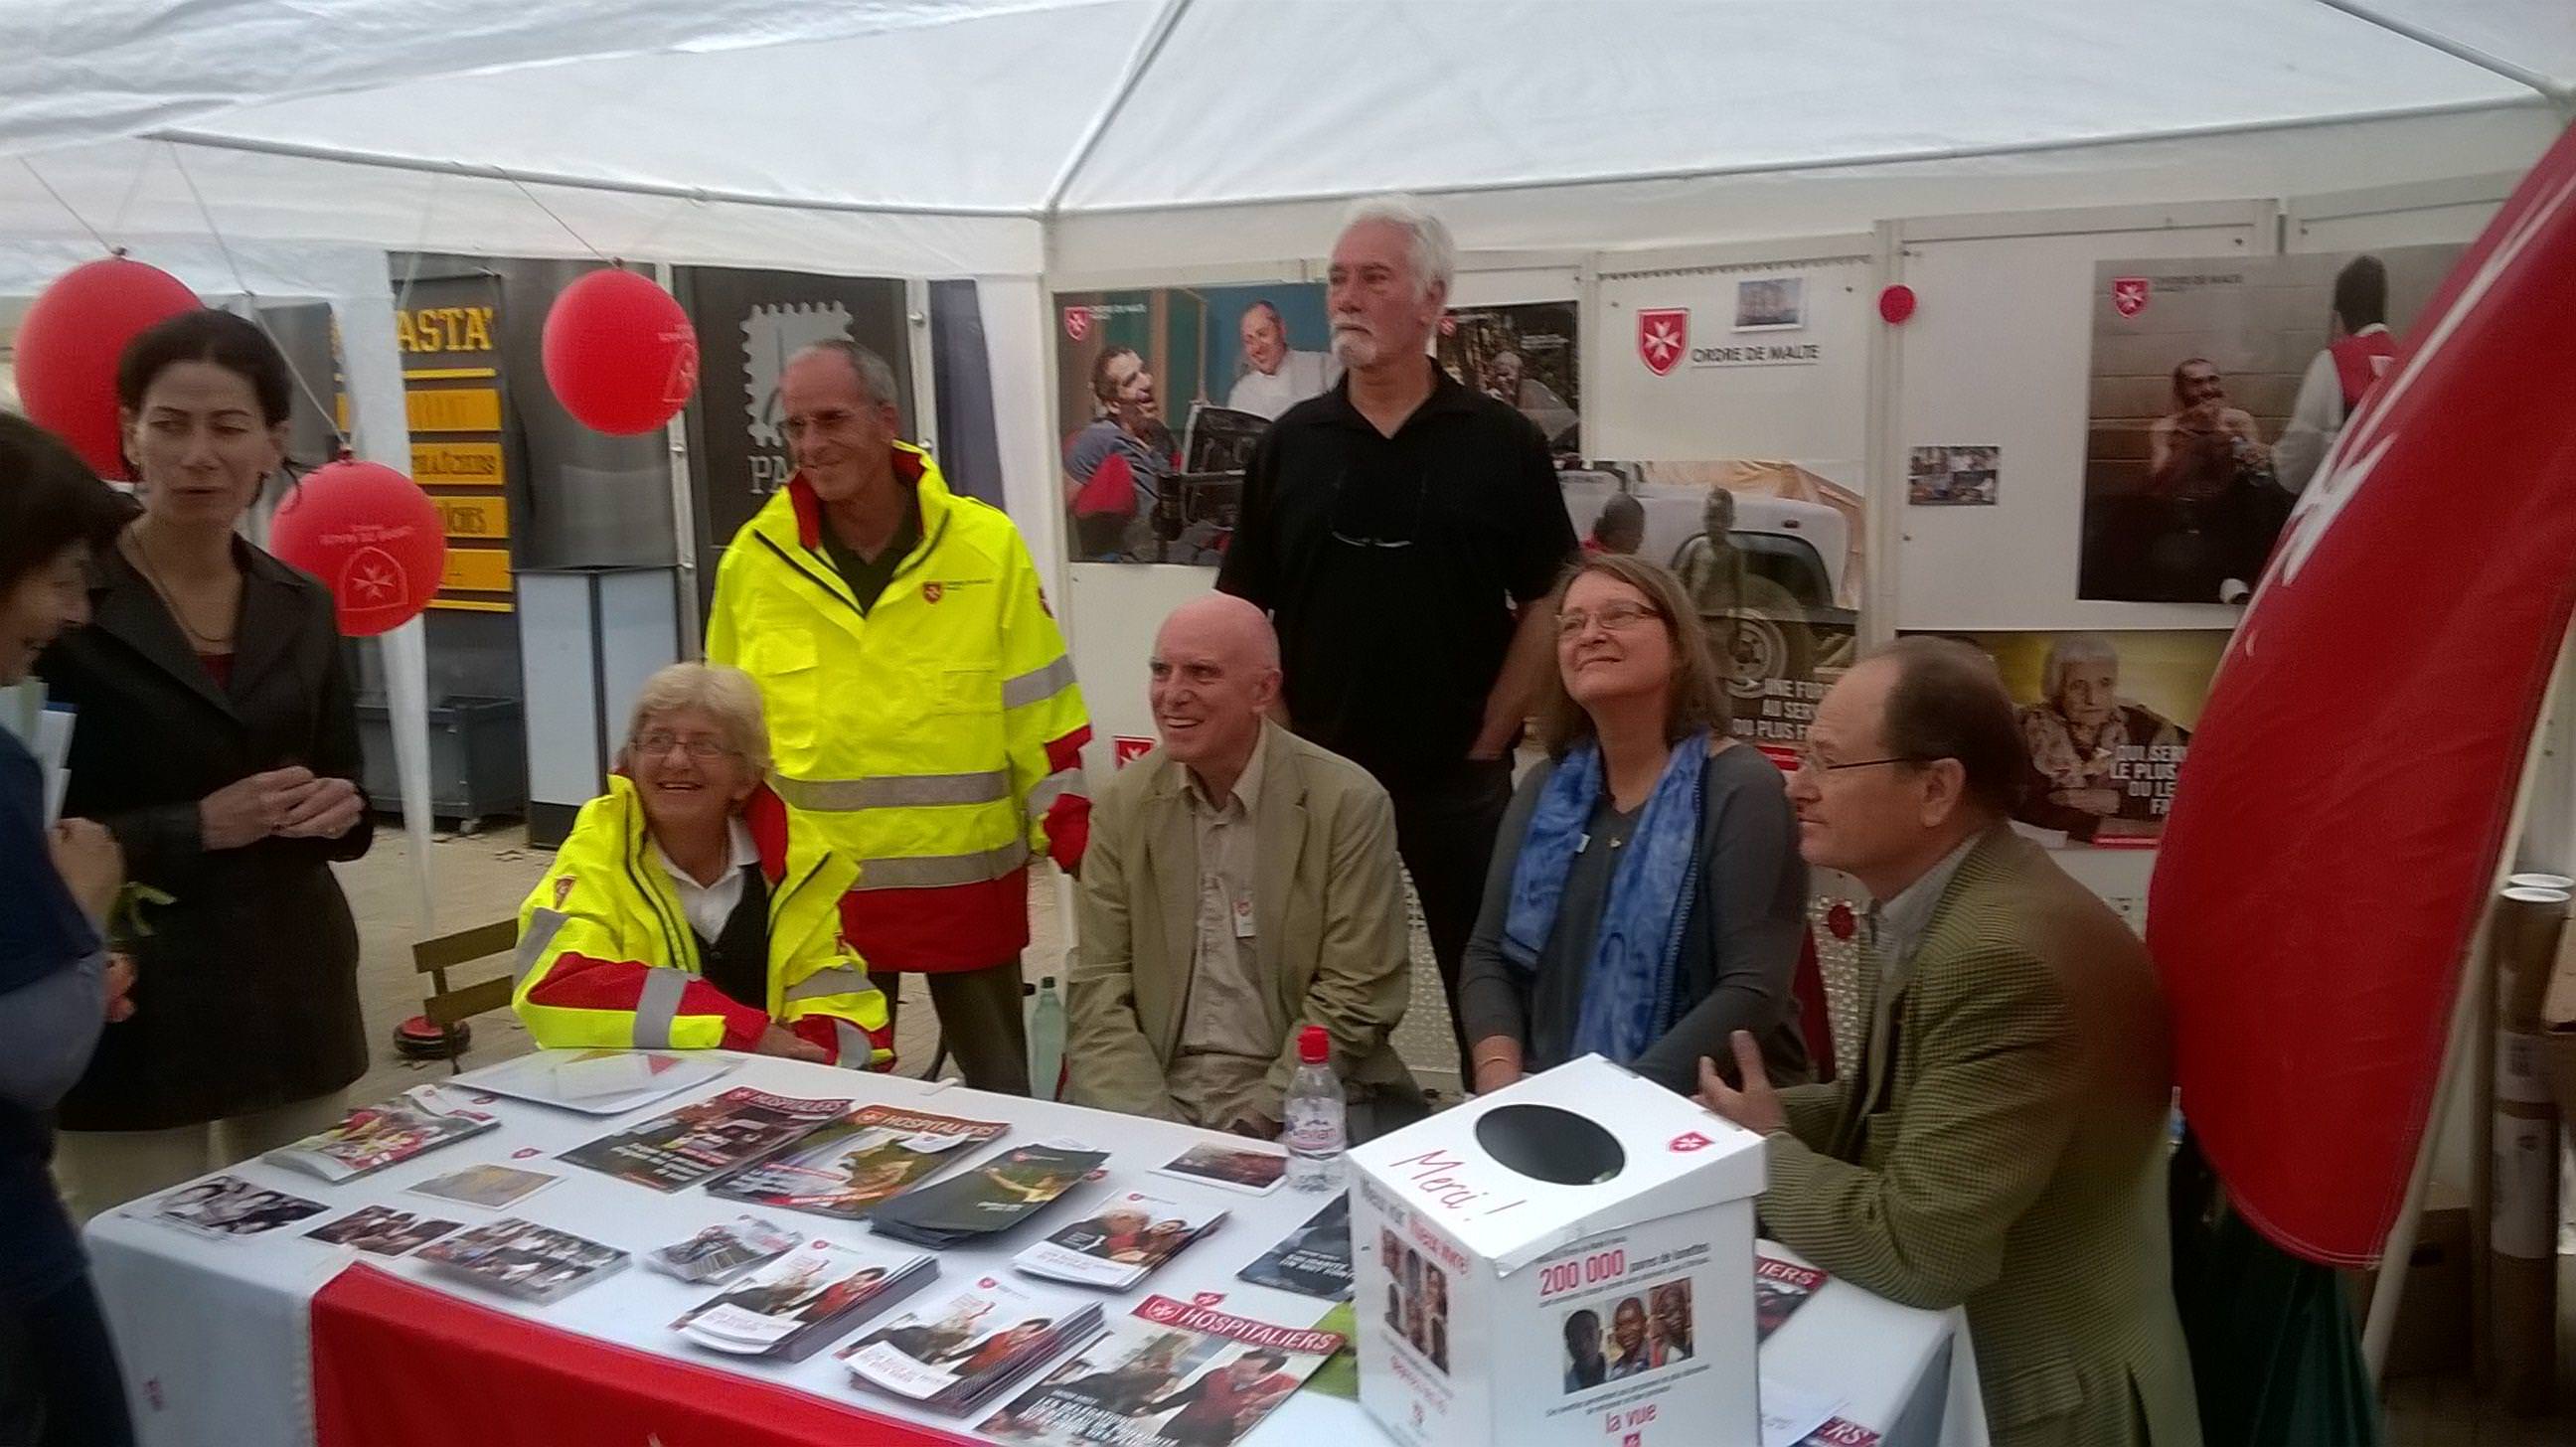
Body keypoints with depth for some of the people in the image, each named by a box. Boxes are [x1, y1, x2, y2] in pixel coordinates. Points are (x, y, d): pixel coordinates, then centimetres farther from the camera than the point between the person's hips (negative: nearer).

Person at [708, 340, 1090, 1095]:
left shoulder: (987, 545, -7)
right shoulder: (754, 558, -2)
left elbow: (1042, 718, -3)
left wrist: (1079, 848, -6)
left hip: (966, 875, -1)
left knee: (997, 1086, 14)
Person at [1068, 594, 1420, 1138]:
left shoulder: (1348, 802, -7)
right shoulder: (1123, 803, 4)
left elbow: (1354, 997, -7)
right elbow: (1098, 988, 2)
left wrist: (1252, 1126, -14)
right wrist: (1147, 1129, -12)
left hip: (1298, 1101, -2)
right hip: (1153, 1100, 3)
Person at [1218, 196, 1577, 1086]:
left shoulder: (1503, 444, -2)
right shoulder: (1288, 444, 3)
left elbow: (1549, 605, -1)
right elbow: (1242, 612, 6)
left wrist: (1491, 738, -6)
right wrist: (1283, 739, -2)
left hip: (1460, 777, -1)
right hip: (1317, 775, 2)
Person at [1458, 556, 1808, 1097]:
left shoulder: (1741, 789, -9)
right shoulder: (1548, 788, 8)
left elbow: (1754, 991, -16)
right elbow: (1488, 954, 8)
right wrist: (1499, 1076, -9)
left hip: (1704, 1110, -4)